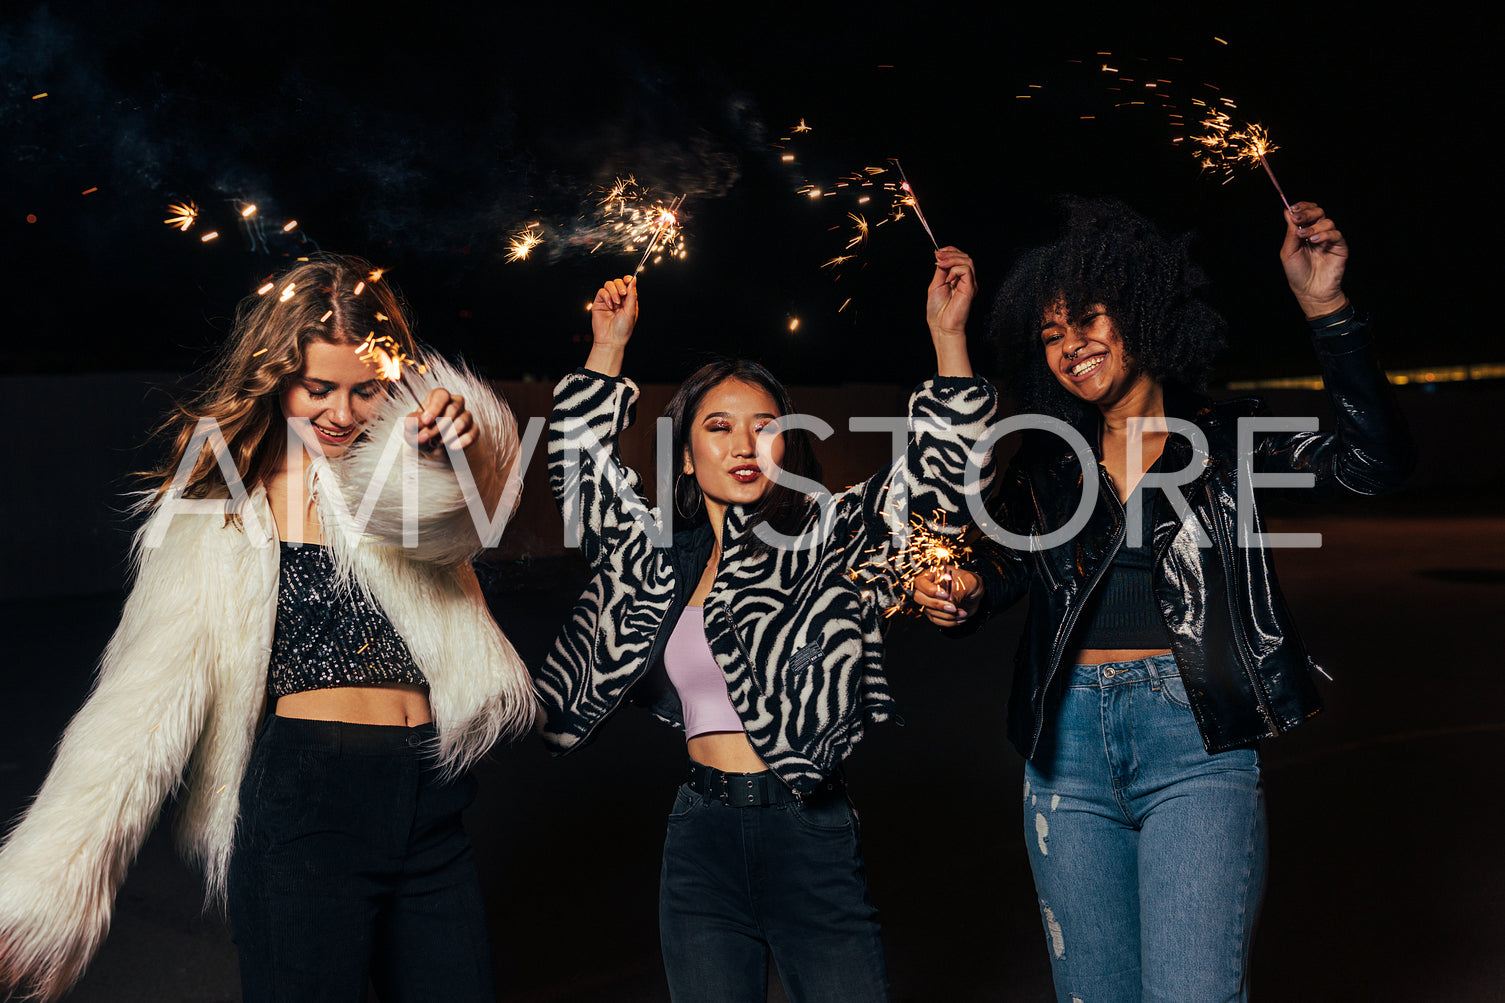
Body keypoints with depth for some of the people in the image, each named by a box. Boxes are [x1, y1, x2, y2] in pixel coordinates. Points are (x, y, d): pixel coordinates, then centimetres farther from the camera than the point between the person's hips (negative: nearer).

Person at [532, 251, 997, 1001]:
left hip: (812, 837, -3)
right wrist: (609, 347, 19)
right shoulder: (658, 554, 10)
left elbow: (940, 476, -6)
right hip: (701, 840, 3)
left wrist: (948, 337, -14)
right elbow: (579, 466, 21)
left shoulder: (828, 539, 1)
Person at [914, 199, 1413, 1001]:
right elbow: (998, 569, 10)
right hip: (1070, 749, 4)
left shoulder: (1223, 440, 4)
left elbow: (1373, 462, -9)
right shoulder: (1047, 465, 14)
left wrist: (1325, 309, -17)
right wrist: (960, 597, -14)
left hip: (1194, 750, -3)